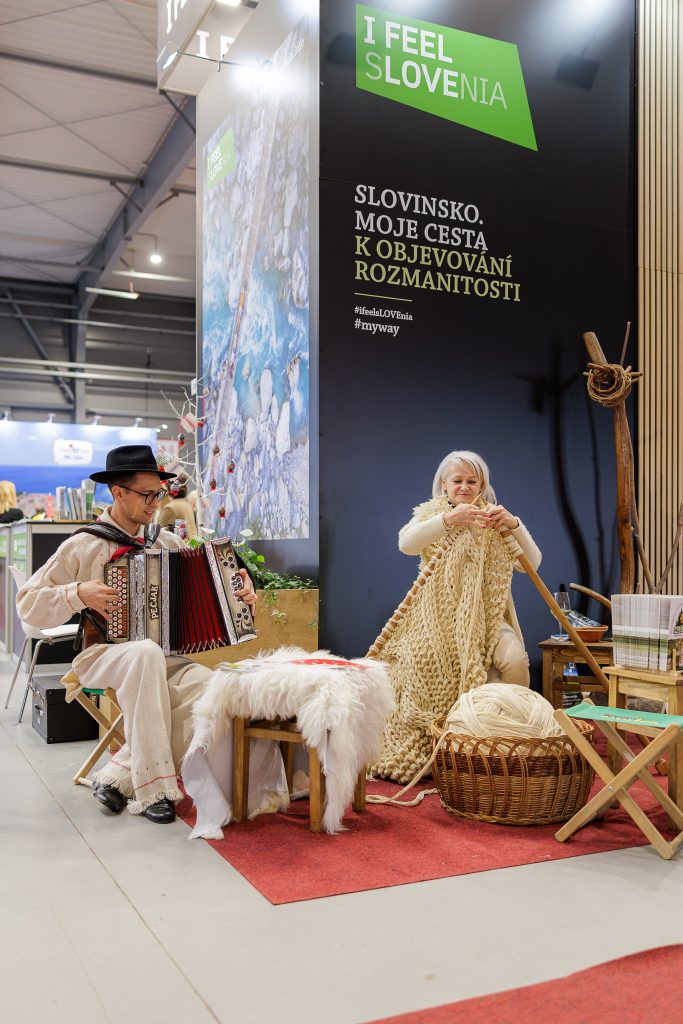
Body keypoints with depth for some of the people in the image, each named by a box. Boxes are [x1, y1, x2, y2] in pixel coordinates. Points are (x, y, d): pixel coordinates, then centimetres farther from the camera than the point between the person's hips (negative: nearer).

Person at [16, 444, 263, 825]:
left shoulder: (168, 542, 10)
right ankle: (152, 788, -29)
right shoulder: (82, 546, -1)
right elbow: (28, 603, 0)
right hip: (102, 657, -4)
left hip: (164, 659, 4)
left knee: (206, 686, -29)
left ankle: (119, 776, -16)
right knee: (146, 653, -39)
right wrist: (78, 593, -16)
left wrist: (241, 590, -4)